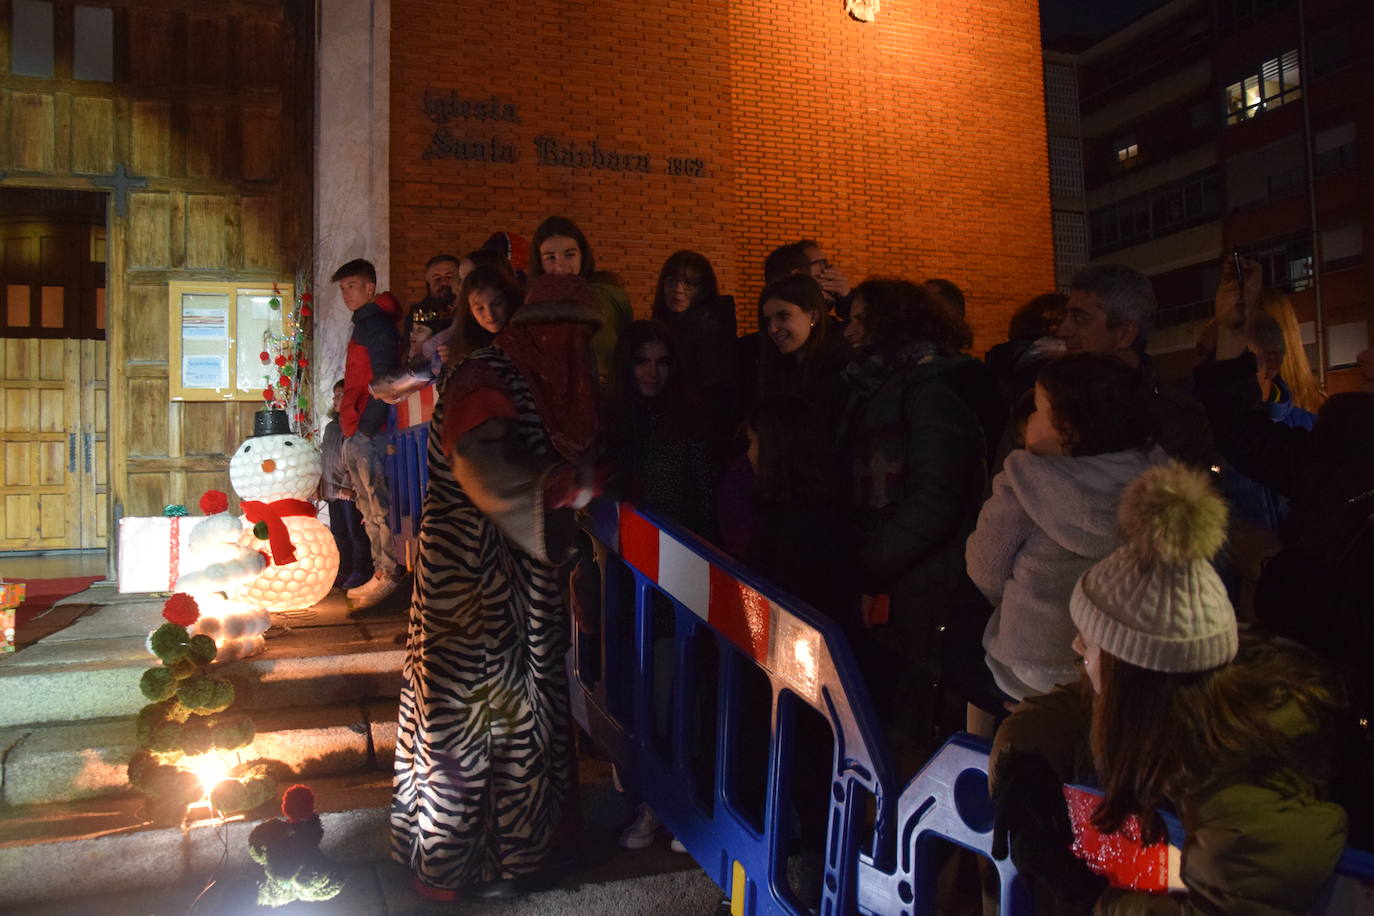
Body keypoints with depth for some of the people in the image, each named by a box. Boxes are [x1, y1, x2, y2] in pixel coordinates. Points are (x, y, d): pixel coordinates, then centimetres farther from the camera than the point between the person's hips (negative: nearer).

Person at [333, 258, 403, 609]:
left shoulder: (376, 324, -8)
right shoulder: (365, 324, 23)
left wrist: (364, 428, -19)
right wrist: (349, 428, 19)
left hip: (368, 432, -10)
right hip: (357, 434, 10)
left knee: (378, 506, -7)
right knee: (369, 508, 11)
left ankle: (387, 574, -3)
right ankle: (382, 574, 16)